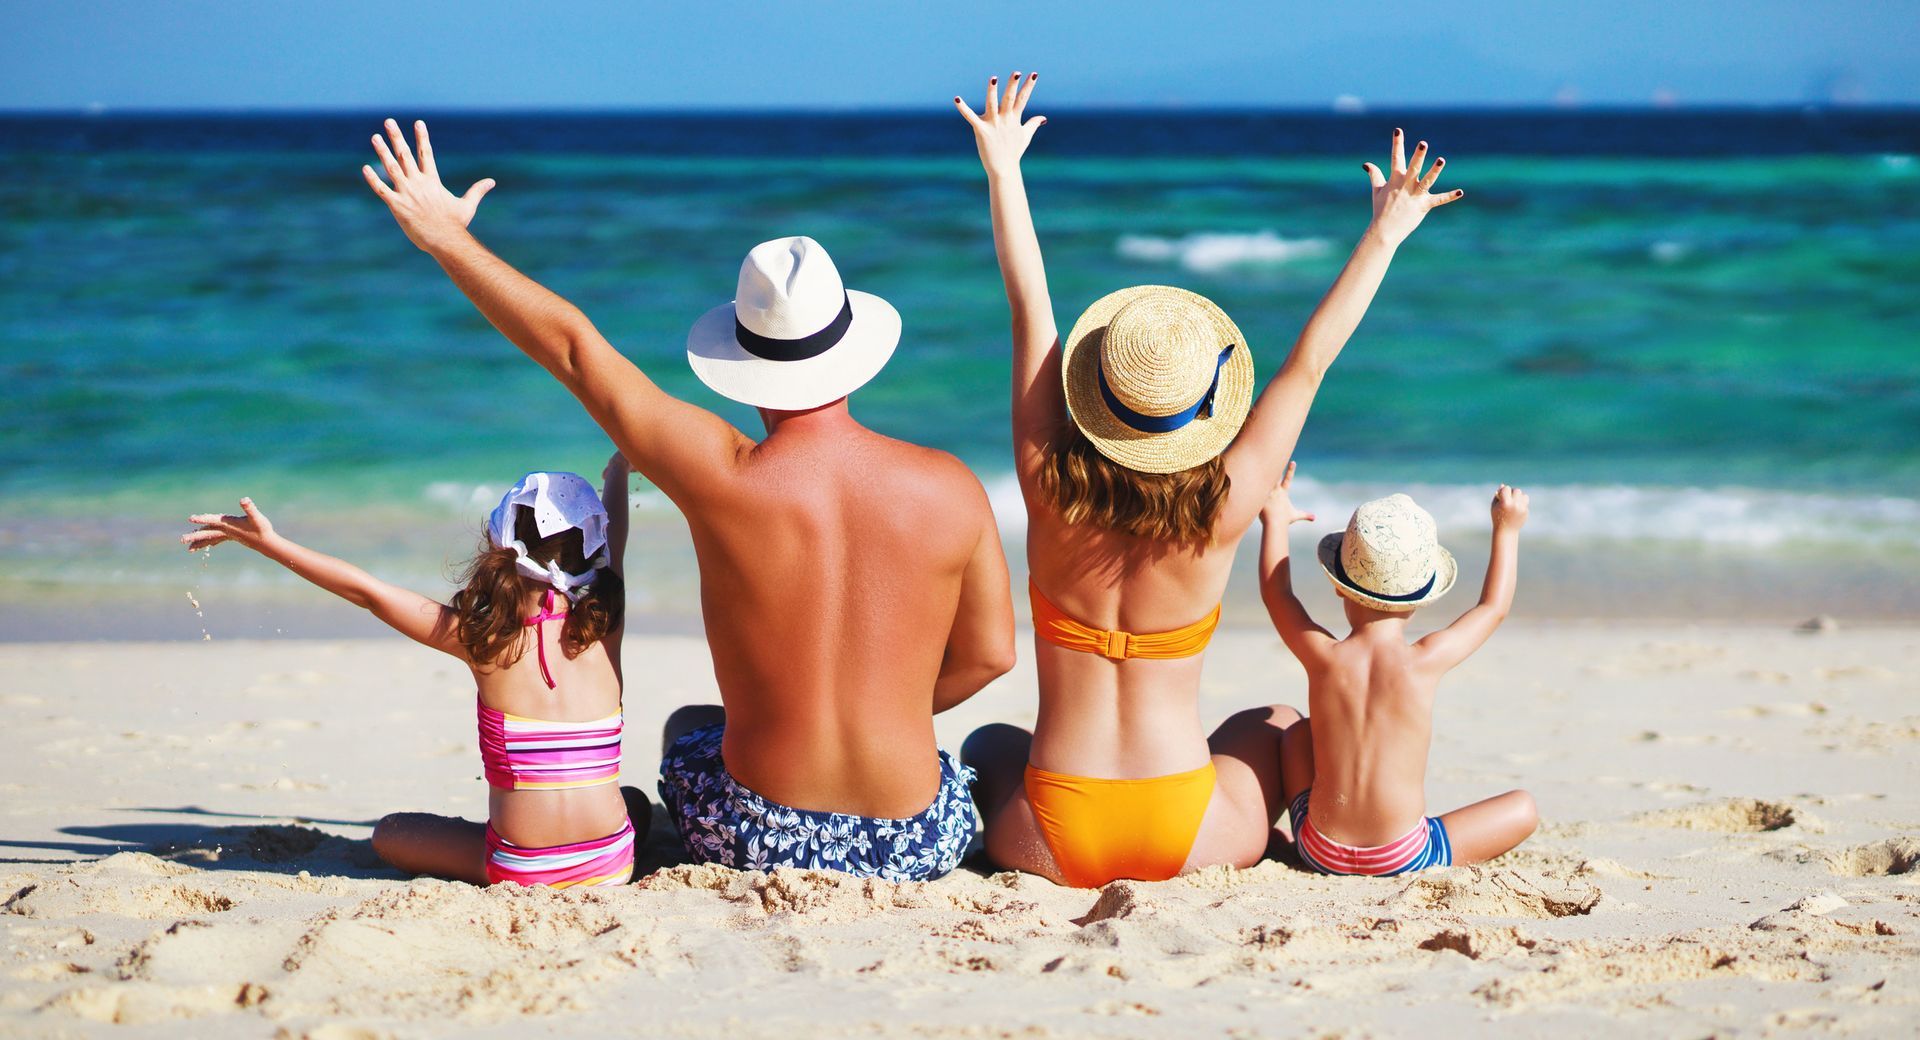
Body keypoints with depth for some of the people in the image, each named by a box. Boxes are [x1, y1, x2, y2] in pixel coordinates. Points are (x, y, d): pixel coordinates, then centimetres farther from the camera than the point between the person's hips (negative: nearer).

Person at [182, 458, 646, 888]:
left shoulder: (482, 637, -6)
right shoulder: (603, 627, 1)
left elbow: (368, 591, 1)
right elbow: (614, 543, 22)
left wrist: (271, 543, 11)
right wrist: (619, 471, 43)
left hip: (521, 868, -1)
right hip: (611, 865, 2)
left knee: (390, 833, 24)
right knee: (636, 802, 37)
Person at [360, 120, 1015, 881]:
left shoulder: (724, 477, -14)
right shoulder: (950, 489, -8)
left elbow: (573, 347, -5)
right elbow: (989, 653, 4)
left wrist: (446, 239, 5)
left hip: (757, 842, -1)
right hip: (916, 850, 1)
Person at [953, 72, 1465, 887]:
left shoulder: (1052, 492, -12)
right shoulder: (1219, 513, -14)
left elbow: (1030, 314, -5)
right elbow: (1308, 364, -5)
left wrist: (1001, 170, 3)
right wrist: (1384, 235, 3)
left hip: (1055, 843, 0)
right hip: (1187, 841, 0)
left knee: (986, 744, 35)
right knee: (1273, 727, 31)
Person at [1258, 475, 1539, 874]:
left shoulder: (1323, 657, -7)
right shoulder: (1424, 661, -11)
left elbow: (1276, 592, 14)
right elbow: (1493, 607, 8)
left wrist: (1275, 521, 28)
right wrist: (1507, 530, 21)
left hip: (1321, 853, 2)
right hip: (1404, 857, -2)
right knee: (1523, 808, 15)